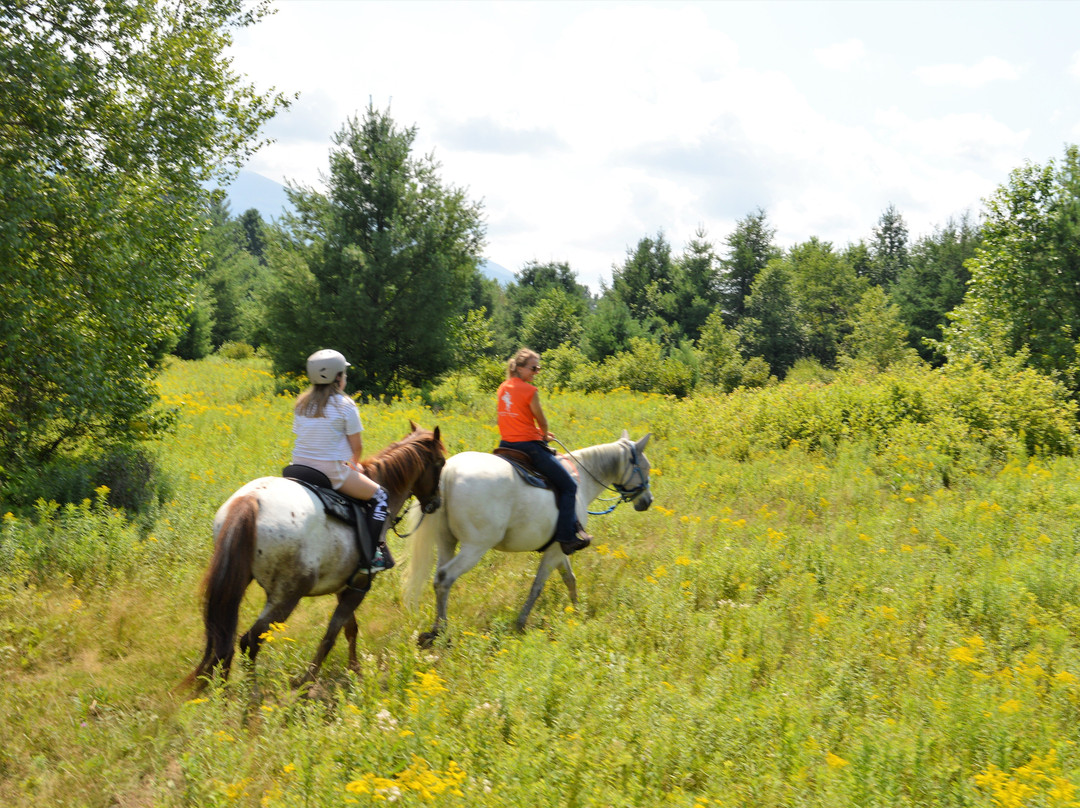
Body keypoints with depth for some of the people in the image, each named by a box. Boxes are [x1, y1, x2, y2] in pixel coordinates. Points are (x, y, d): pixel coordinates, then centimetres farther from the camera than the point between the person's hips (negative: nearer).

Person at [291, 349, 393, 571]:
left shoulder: (302, 404, 8)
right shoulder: (345, 405, -10)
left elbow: (299, 435, 14)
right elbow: (357, 445, -6)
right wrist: (354, 463, 17)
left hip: (300, 468, 7)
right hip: (332, 472, -7)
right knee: (379, 496, 8)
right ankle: (373, 554, -4)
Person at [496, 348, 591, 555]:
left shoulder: (503, 388, 9)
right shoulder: (530, 391, -14)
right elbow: (542, 421, -4)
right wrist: (544, 435, 18)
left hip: (506, 445, 8)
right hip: (529, 446, -8)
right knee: (568, 486, 0)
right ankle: (567, 537, -6)